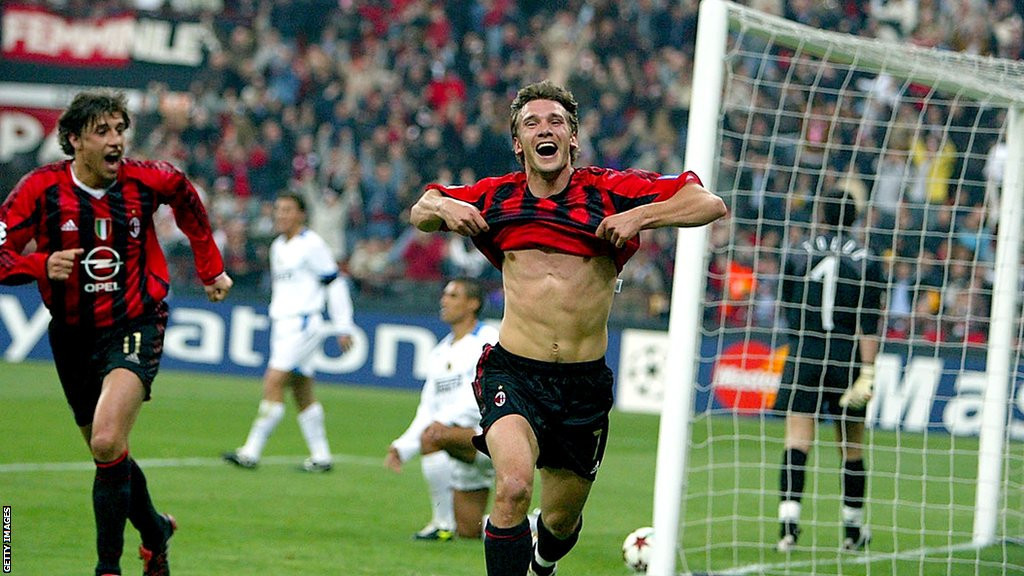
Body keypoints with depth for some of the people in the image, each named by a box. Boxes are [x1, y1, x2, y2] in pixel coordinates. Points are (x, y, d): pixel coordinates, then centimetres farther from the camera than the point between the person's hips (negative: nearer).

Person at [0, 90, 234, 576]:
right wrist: (42, 265, -31)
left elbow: (185, 196, 15)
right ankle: (155, 531, 43)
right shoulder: (41, 188, -11)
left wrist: (210, 266, 19)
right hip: (73, 335, 3)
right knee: (108, 454, 15)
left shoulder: (146, 181, -9)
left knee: (107, 444, -24)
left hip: (134, 329, -3)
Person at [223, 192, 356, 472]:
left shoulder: (311, 244, -9)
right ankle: (321, 456, 13)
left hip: (302, 324, -9)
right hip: (281, 324, 9)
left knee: (273, 383, -14)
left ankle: (251, 452, -16)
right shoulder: (278, 246, 16)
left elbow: (335, 284, -7)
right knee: (303, 393, 9)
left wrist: (344, 327, -7)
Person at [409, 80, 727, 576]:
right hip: (514, 372, -1)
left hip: (585, 383, 1)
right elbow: (419, 213, 22)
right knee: (513, 487, -29)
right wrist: (441, 207, -2)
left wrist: (641, 216, -20)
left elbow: (710, 204, -6)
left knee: (561, 520, 16)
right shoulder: (495, 198, 5)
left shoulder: (610, 191, -3)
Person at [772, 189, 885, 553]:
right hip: (848, 359, 0)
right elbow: (869, 324, -9)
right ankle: (854, 530, 22)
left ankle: (788, 522, -21)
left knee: (797, 441, -5)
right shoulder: (867, 262, -2)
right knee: (851, 447, 12)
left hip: (803, 357, 0)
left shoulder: (797, 254, 2)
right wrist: (866, 373, -11)